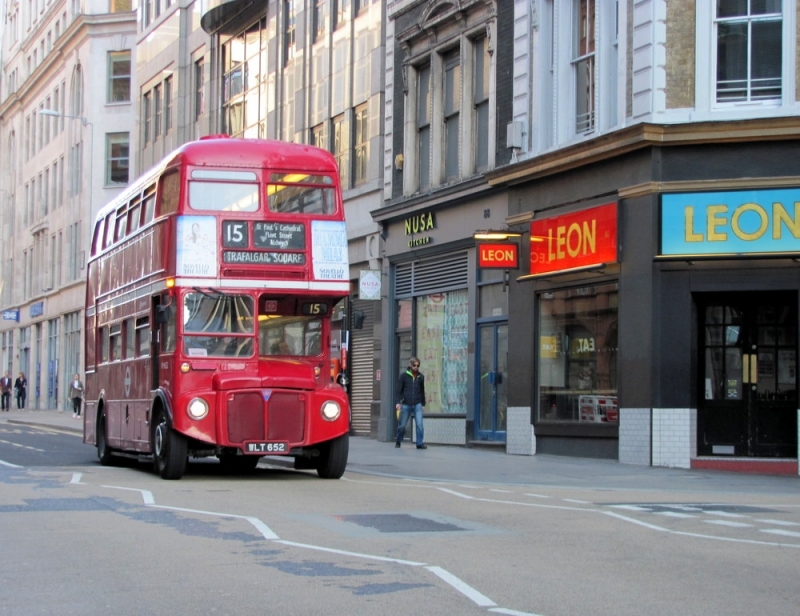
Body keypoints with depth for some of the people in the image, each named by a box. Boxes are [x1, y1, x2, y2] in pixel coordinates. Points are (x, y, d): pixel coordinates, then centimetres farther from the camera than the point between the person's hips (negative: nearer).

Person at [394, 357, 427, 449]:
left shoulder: (421, 377, 10)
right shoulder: (403, 376, 2)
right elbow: (399, 390, 1)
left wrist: (423, 404, 17)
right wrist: (398, 402, -9)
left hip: (417, 405, 1)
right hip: (406, 404, -1)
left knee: (419, 424, -11)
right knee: (402, 425, 5)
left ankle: (420, 443, -6)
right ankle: (398, 441, 24)